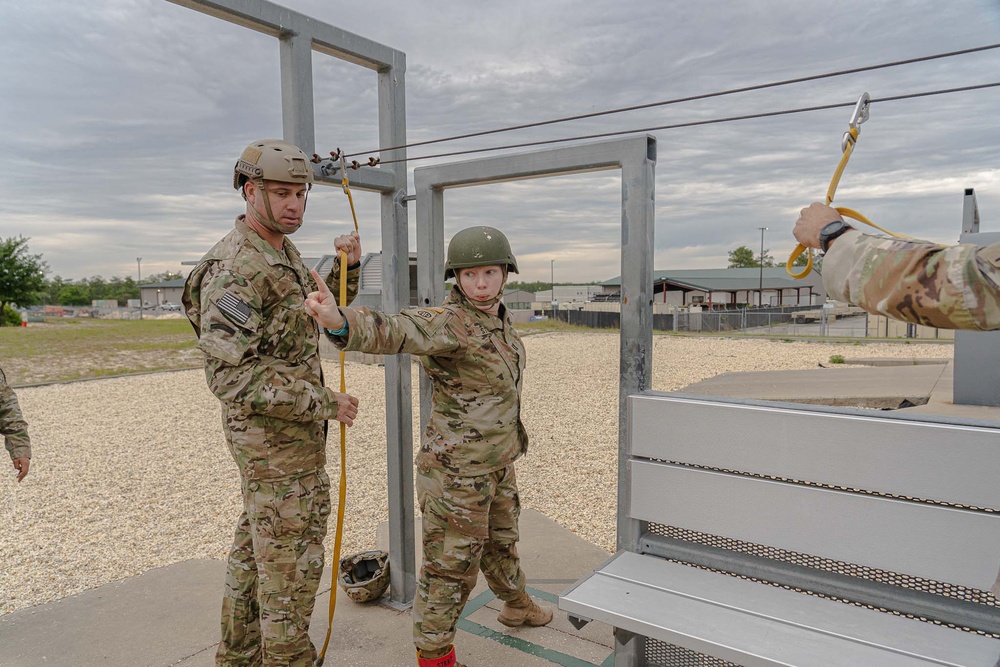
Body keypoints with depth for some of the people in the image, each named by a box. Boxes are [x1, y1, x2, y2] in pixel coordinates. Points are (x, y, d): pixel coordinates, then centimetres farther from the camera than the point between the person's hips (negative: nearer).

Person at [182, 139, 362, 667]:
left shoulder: (284, 254, 9)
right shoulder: (234, 269, -21)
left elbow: (320, 319, 18)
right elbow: (230, 373, -27)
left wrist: (346, 269, 2)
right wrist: (323, 403, -23)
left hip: (291, 426, 10)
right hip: (276, 434, -10)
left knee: (257, 540, 20)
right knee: (291, 555, 1)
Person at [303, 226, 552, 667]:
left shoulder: (499, 321, 4)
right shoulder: (450, 322, -22)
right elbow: (395, 331, -41)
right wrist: (340, 321, -61)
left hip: (498, 464, 9)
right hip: (457, 469, -8)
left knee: (501, 541, 29)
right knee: (451, 564, 5)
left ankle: (516, 605, 54)